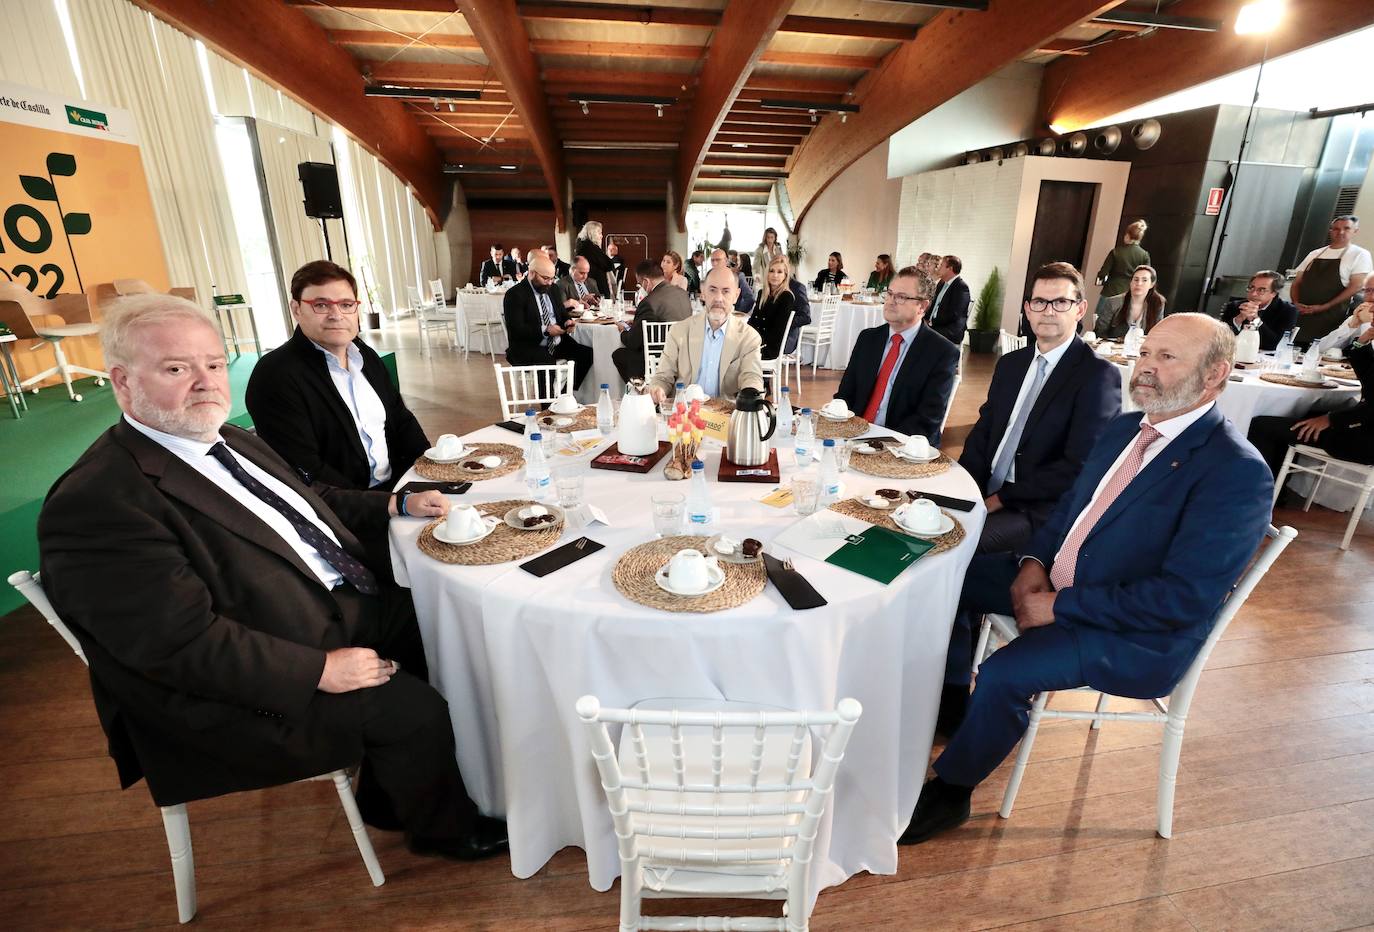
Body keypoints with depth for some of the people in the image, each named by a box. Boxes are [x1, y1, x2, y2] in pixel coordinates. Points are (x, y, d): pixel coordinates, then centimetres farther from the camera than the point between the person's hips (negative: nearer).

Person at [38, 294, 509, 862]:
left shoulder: (229, 442, 7)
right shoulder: (96, 501, -22)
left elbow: (309, 498, 22)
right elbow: (184, 642, -27)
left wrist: (397, 504, 9)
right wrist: (319, 669, -25)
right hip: (248, 691, -9)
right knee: (415, 711, -17)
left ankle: (392, 793, 24)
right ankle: (444, 826, 17)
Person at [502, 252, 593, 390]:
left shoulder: (553, 288, 13)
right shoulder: (515, 295, -8)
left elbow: (562, 313, 23)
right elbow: (516, 330, -16)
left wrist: (568, 321, -2)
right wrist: (545, 330, -24)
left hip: (558, 343, 7)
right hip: (528, 347, -7)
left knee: (588, 354, -13)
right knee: (547, 364, -37)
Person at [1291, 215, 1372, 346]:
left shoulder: (1359, 254, 4)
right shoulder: (1314, 254, 16)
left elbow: (1356, 286, -5)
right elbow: (1297, 282, 15)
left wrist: (1324, 307, -14)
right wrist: (1296, 303, -4)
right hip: (1300, 315, 4)